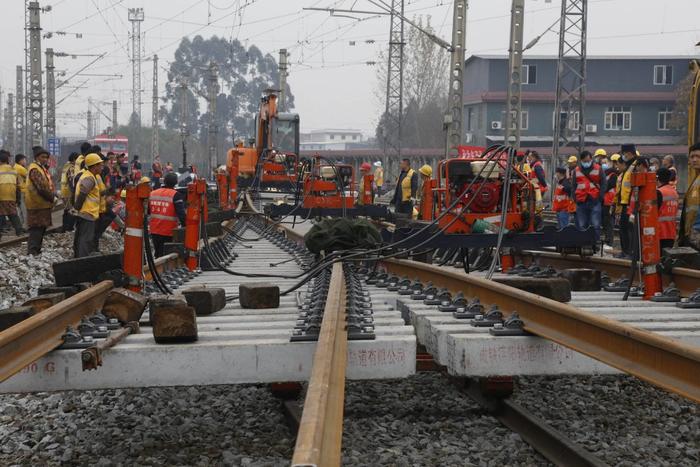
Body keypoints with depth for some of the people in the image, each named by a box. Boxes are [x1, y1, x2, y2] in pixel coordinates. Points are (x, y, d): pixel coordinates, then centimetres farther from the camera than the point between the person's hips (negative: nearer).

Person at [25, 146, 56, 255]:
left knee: (41, 229, 15)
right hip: (37, 206, -10)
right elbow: (42, 187, -22)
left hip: (44, 205, 10)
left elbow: (48, 184, 20)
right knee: (36, 230, -9)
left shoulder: (42, 168, 18)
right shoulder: (34, 169, -15)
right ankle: (32, 252, -8)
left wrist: (52, 197, 5)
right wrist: (52, 198, -13)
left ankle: (36, 250, 22)